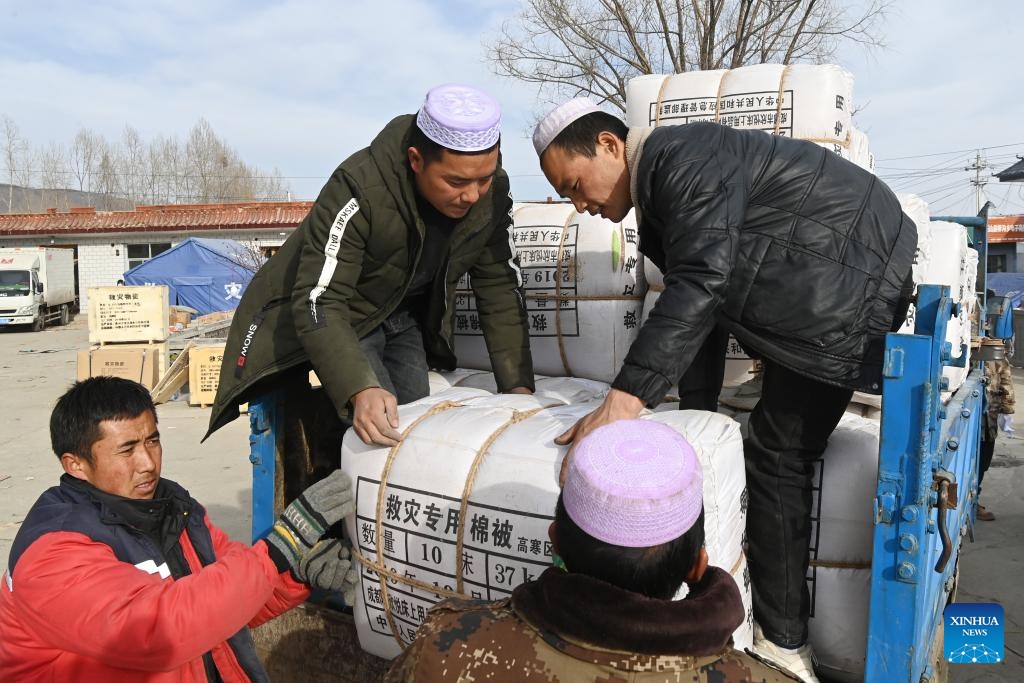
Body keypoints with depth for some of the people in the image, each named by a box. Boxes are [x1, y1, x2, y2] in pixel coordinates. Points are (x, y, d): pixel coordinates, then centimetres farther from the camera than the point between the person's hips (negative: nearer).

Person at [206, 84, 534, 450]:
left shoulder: (492, 193, -18)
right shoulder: (360, 189, -35)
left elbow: (501, 287, -9)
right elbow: (318, 301, -36)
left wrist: (519, 385, -15)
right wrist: (360, 389, -51)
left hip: (408, 317, 6)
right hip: (344, 315, -5)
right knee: (383, 437, -21)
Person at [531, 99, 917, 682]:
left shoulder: (681, 158, -17)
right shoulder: (661, 186, 14)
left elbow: (700, 284, -30)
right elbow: (705, 303, 16)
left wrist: (624, 401, -35)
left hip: (854, 279, -10)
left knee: (777, 454, -8)